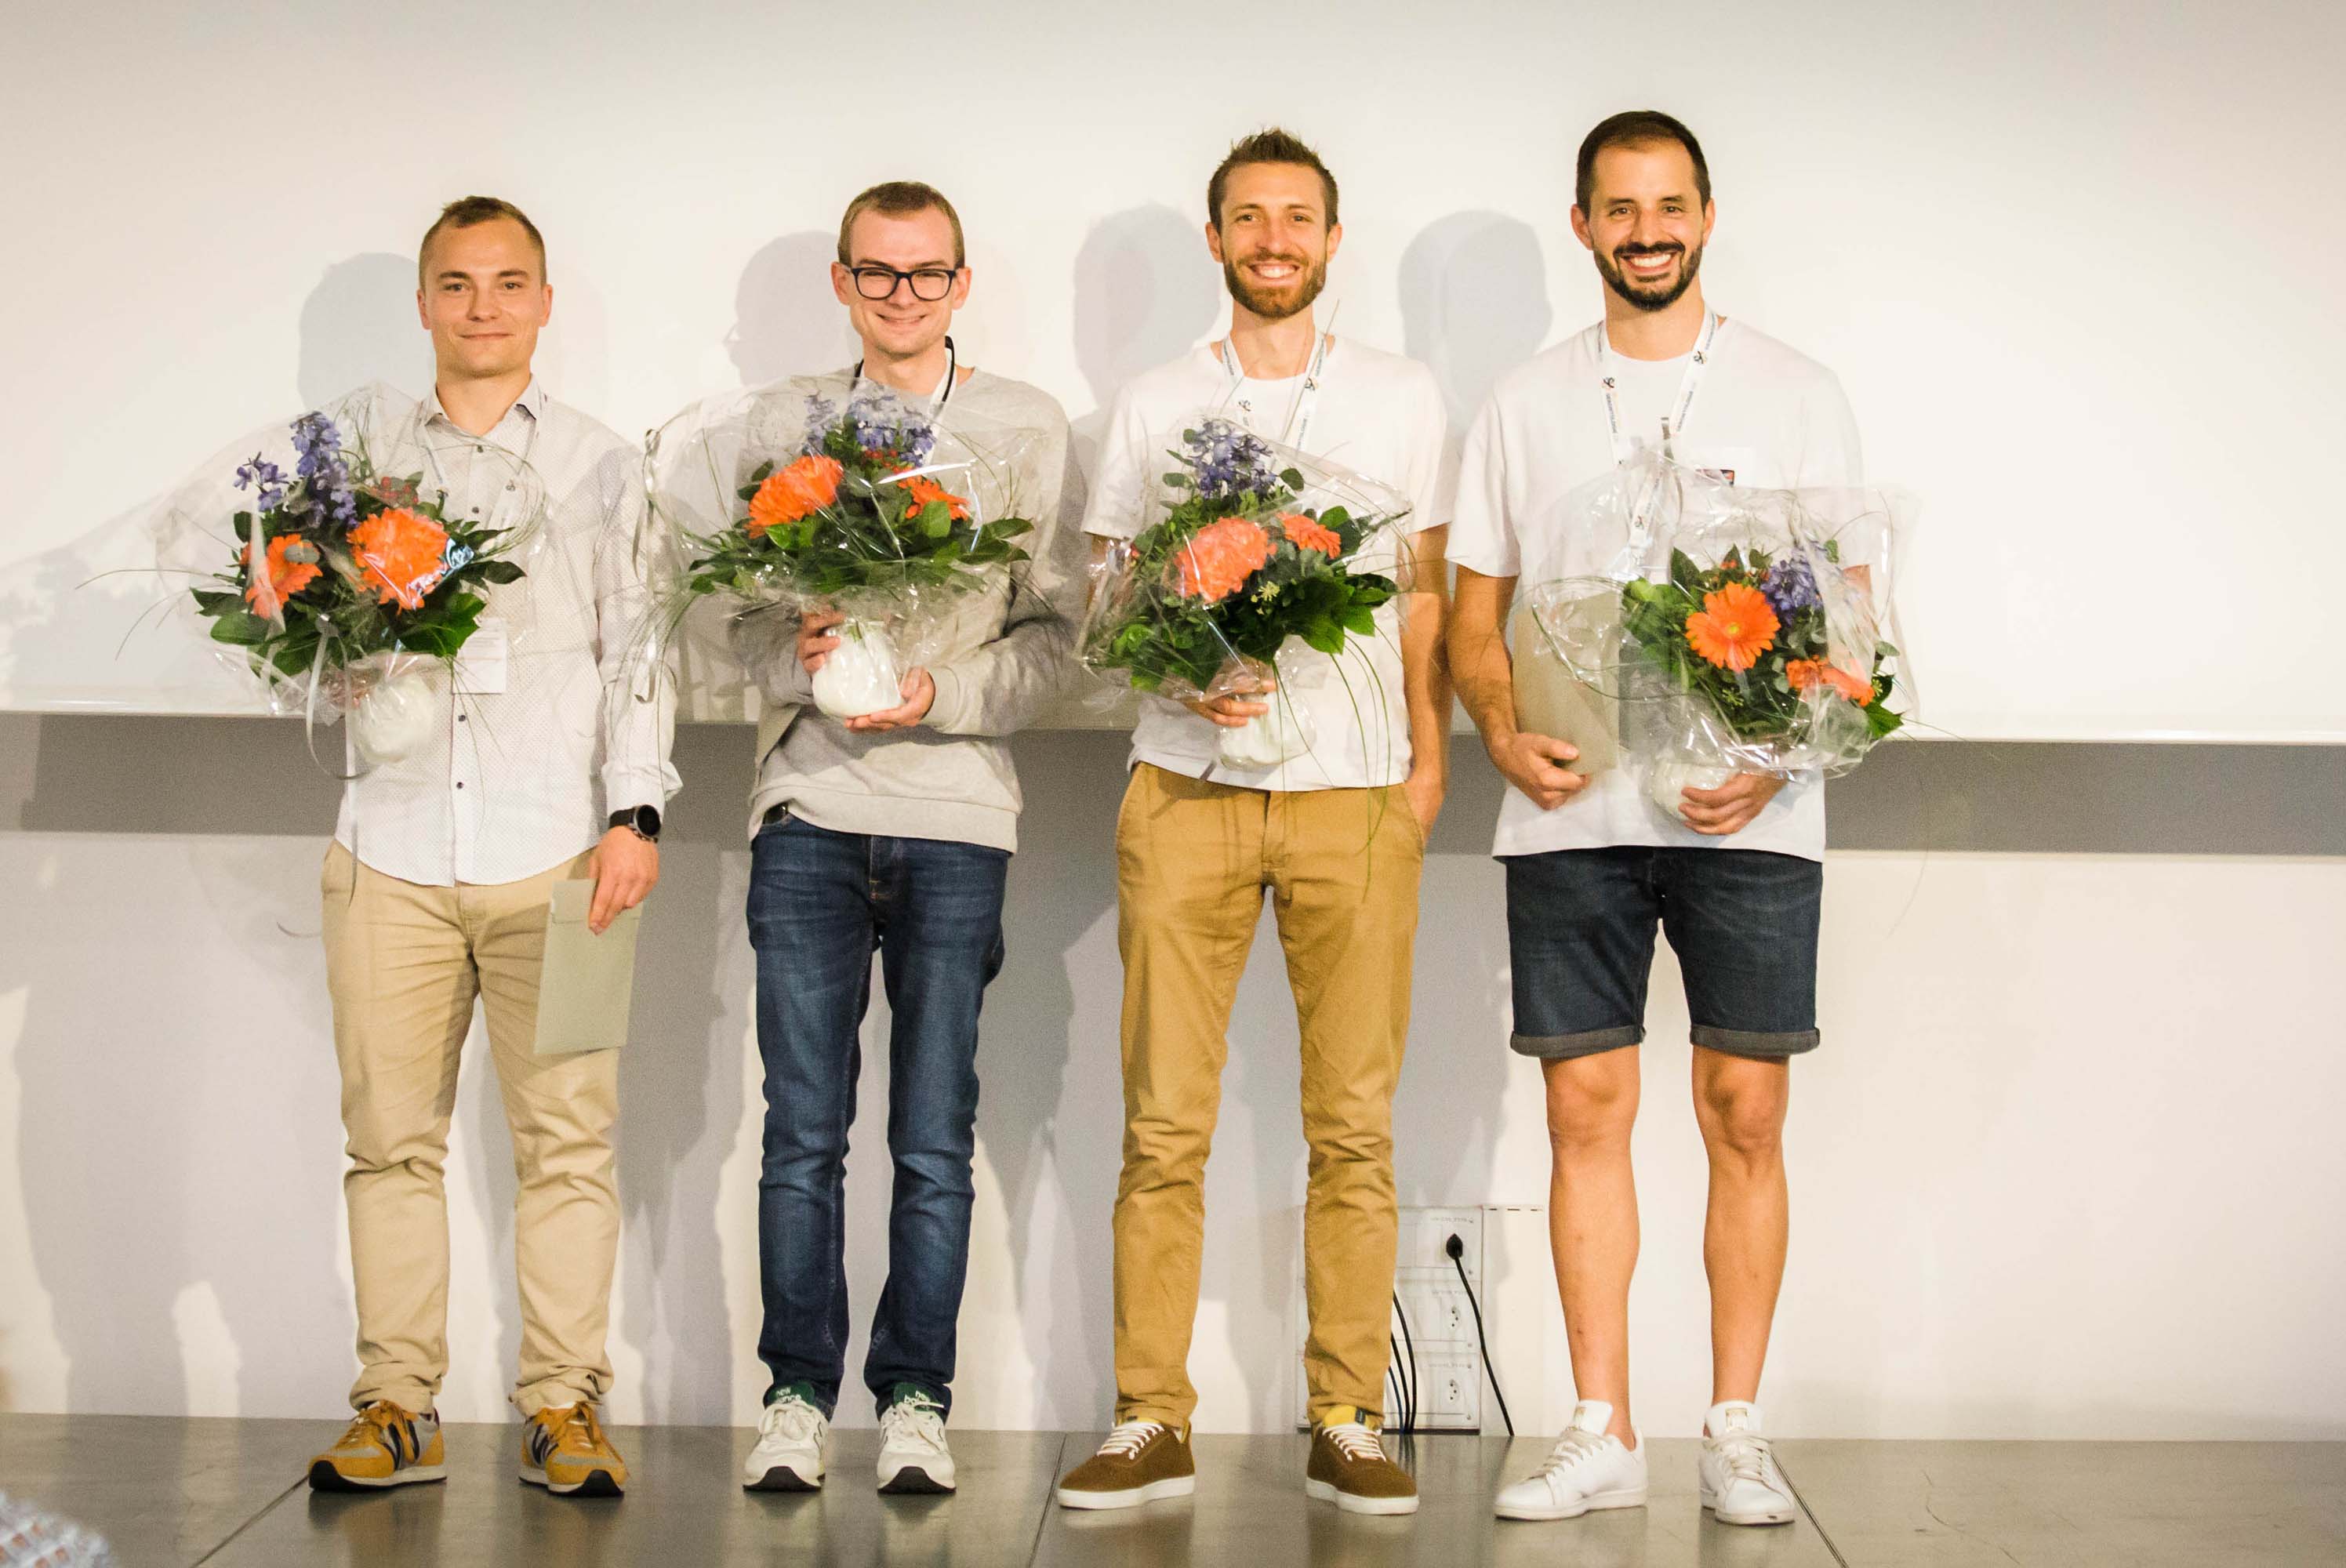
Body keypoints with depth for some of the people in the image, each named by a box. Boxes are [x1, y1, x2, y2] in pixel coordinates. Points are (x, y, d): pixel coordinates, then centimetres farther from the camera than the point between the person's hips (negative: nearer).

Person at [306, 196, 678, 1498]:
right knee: (391, 1133, 1)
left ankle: (561, 1410, 3)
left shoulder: (604, 467, 13)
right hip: (393, 845, 2)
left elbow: (636, 649, 8)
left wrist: (635, 811, -3)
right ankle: (397, 1408, 9)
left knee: (566, 1135, -4)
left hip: (555, 850, -1)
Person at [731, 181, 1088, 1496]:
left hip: (956, 810, -1)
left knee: (936, 1140, 2)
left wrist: (941, 694, -13)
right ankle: (800, 1392, 12)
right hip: (810, 806, 2)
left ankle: (916, 1399, 11)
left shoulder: (1027, 427, 6)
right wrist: (800, 655, -10)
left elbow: (1057, 632, 2)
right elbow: (747, 608, 11)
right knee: (804, 1128, 2)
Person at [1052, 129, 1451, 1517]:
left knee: (1355, 1124, -1)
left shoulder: (1404, 396, 12)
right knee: (1165, 1123, -2)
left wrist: (1429, 752, 4)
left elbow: (1429, 590, 14)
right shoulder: (1154, 407, 12)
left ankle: (1350, 1422, 7)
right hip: (1186, 788, 0)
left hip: (1355, 790, 0)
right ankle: (1153, 1422, 5)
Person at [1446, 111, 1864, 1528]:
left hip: (1749, 813, -1)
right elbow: (1475, 613, 13)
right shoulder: (1527, 404, 12)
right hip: (1575, 811, 1)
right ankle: (1604, 1436, 9)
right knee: (1588, 1106, 1)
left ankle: (1737, 1429, 11)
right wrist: (1507, 733, -7)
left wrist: (1780, 756, -11)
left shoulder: (1798, 394, 8)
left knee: (1746, 1109, 0)